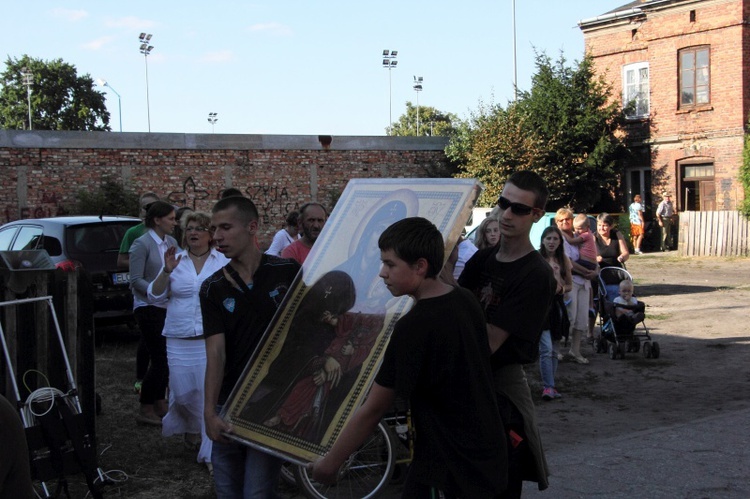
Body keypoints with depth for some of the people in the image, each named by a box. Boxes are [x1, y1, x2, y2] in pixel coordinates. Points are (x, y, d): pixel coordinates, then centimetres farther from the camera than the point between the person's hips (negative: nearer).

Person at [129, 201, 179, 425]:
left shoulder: (171, 242, 9)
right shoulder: (142, 244, -11)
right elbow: (136, 281, -14)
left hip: (168, 307, 7)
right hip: (149, 307, -7)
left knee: (165, 357, 10)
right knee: (159, 358, -6)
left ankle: (159, 403, 22)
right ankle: (145, 410, 4)